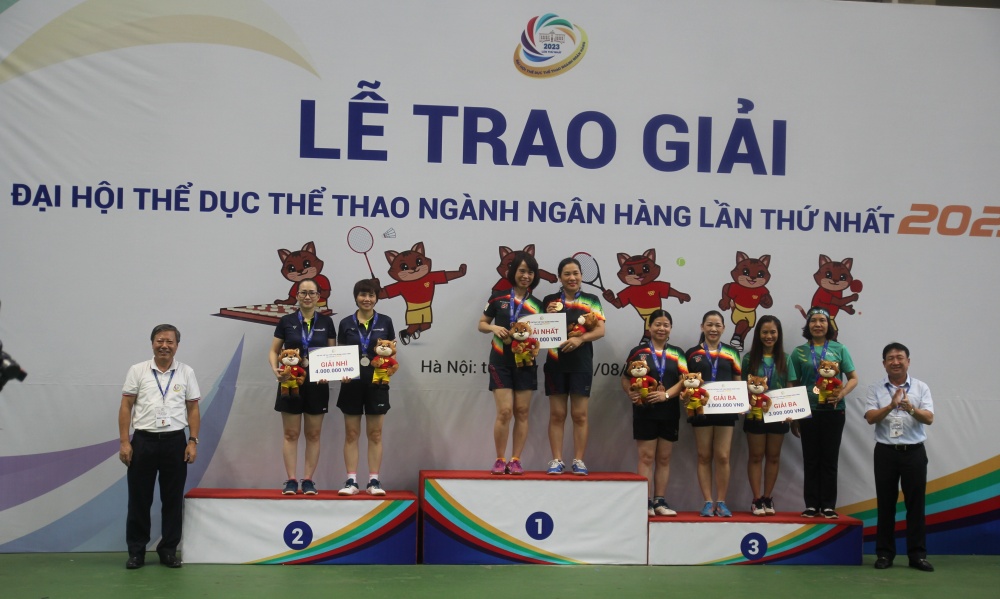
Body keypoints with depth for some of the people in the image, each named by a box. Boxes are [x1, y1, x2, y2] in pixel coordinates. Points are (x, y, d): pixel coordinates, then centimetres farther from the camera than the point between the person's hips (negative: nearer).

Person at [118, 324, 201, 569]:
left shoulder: (186, 373, 5)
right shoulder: (138, 371, 2)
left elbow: (193, 409, 7)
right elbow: (126, 407, 1)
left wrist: (193, 441, -2)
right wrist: (124, 442, -6)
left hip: (175, 441, 1)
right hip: (143, 441, -1)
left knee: (173, 499, 6)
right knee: (139, 498, 4)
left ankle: (169, 550, 16)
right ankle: (136, 551, 14)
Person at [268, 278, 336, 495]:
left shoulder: (326, 322, 4)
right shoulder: (286, 321, 1)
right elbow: (273, 351, 4)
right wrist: (275, 370, -15)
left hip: (317, 385, 1)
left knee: (313, 434, 4)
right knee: (291, 434, 2)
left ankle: (308, 480, 10)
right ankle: (291, 480, 6)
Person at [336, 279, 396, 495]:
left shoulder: (385, 322, 2)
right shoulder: (346, 323, 3)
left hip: (377, 383, 0)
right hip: (352, 384, 0)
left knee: (375, 434, 3)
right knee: (351, 434, 3)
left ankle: (374, 481, 8)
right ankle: (351, 481, 7)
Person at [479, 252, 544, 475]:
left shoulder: (537, 305, 6)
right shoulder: (498, 298, 1)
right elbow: (481, 324, 8)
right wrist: (493, 327, -12)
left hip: (525, 362, 2)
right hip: (501, 361, -2)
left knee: (521, 412, 3)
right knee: (504, 411, -8)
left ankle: (516, 460, 10)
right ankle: (500, 460, 5)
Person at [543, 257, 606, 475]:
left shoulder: (591, 300, 5)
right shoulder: (550, 301, 7)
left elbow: (600, 330, -2)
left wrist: (580, 339, -18)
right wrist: (548, 315, -10)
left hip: (581, 363, -1)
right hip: (556, 363, 1)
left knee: (580, 415, 2)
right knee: (557, 414, 3)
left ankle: (578, 461, 8)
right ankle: (557, 461, 6)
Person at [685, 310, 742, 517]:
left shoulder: (731, 353, 9)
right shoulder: (692, 353, 6)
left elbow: (738, 382, 11)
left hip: (725, 409, 0)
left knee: (722, 457, 0)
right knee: (704, 456, 4)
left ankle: (721, 502, 9)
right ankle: (708, 502, 9)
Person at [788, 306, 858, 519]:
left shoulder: (839, 349, 5)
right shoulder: (799, 352, 5)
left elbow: (853, 378, 4)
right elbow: (792, 386, 6)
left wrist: (842, 393, -16)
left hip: (833, 411, 0)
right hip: (809, 411, 0)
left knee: (830, 459, 4)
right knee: (811, 459, 5)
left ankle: (828, 505, 10)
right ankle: (811, 505, 10)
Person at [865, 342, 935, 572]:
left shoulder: (921, 388, 3)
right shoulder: (875, 389, 3)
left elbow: (929, 418, -8)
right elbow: (870, 417, -8)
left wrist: (912, 409, -29)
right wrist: (891, 406, -25)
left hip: (914, 452, 0)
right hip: (886, 452, 0)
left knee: (915, 503, 2)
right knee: (885, 504, 5)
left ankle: (917, 554, 9)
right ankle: (884, 553, 12)